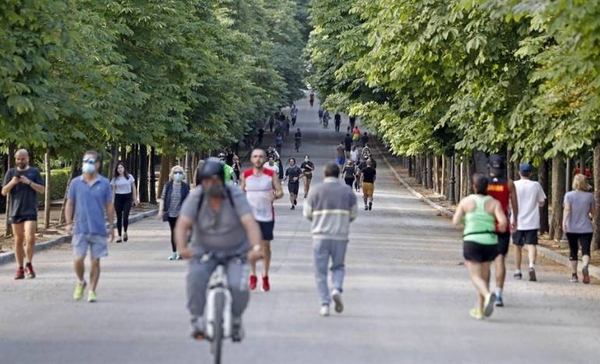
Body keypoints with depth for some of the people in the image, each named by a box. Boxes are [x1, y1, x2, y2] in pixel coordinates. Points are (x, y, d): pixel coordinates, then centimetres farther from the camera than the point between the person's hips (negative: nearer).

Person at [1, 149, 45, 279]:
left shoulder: (34, 172, 6)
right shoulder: (11, 172, 8)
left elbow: (42, 190, 1)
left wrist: (29, 182, -13)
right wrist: (12, 183, -13)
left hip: (30, 211, -2)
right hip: (15, 212, 2)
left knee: (30, 239, -14)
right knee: (18, 240, 5)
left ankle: (29, 265, 4)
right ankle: (20, 268, 11)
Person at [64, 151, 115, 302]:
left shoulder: (104, 184, 3)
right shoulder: (75, 183, 4)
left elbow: (109, 206, 7)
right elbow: (70, 204, 8)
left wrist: (111, 226, 5)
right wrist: (69, 223, -2)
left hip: (99, 229, 0)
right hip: (80, 229, 0)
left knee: (95, 261, 2)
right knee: (78, 259, -6)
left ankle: (92, 291, 12)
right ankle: (81, 282, 21)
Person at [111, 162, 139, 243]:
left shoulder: (129, 177, 3)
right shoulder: (115, 179, 5)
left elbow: (134, 188, 8)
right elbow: (113, 190, 7)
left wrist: (135, 198, 5)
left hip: (127, 198, -1)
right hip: (118, 198, 1)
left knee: (125, 217, -11)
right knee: (119, 217, 1)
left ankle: (125, 232, 13)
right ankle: (119, 236, 6)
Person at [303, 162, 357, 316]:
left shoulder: (316, 191, -2)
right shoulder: (348, 191, 3)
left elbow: (307, 213, 3)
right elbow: (353, 215, 8)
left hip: (320, 235, -1)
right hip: (341, 235, 1)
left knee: (321, 270, 6)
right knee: (339, 266, 18)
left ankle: (324, 304, -1)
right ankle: (337, 289, -10)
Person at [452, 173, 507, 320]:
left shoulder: (466, 201, -1)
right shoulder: (494, 203, 0)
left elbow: (456, 222, -3)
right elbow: (503, 222, -12)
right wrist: (501, 229, 10)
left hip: (472, 242, -2)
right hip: (490, 242, 3)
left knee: (476, 276, -3)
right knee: (484, 275, 16)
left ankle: (487, 295, -34)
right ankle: (480, 310, 18)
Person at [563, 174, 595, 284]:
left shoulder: (569, 195, -2)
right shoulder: (589, 196, 2)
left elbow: (567, 209, -16)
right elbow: (593, 212, 10)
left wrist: (564, 222, -24)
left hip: (572, 228, 0)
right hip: (586, 228, 0)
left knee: (573, 252, 12)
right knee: (585, 250, -6)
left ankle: (574, 275, 17)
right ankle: (585, 266, -35)